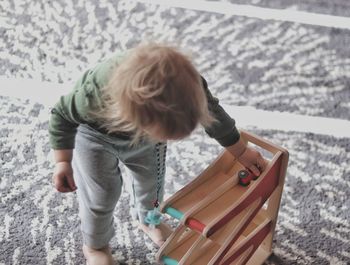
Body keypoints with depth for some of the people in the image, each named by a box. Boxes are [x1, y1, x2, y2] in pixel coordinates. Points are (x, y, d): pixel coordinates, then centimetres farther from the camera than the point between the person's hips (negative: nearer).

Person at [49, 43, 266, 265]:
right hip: (96, 134, -3)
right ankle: (95, 245, 34)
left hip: (147, 124, 3)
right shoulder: (93, 96, -47)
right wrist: (63, 161, -18)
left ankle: (148, 220, 51)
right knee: (101, 194, 3)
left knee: (152, 180, 18)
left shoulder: (185, 84, -39)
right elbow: (63, 116, -23)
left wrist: (241, 152, -4)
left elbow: (212, 113, -17)